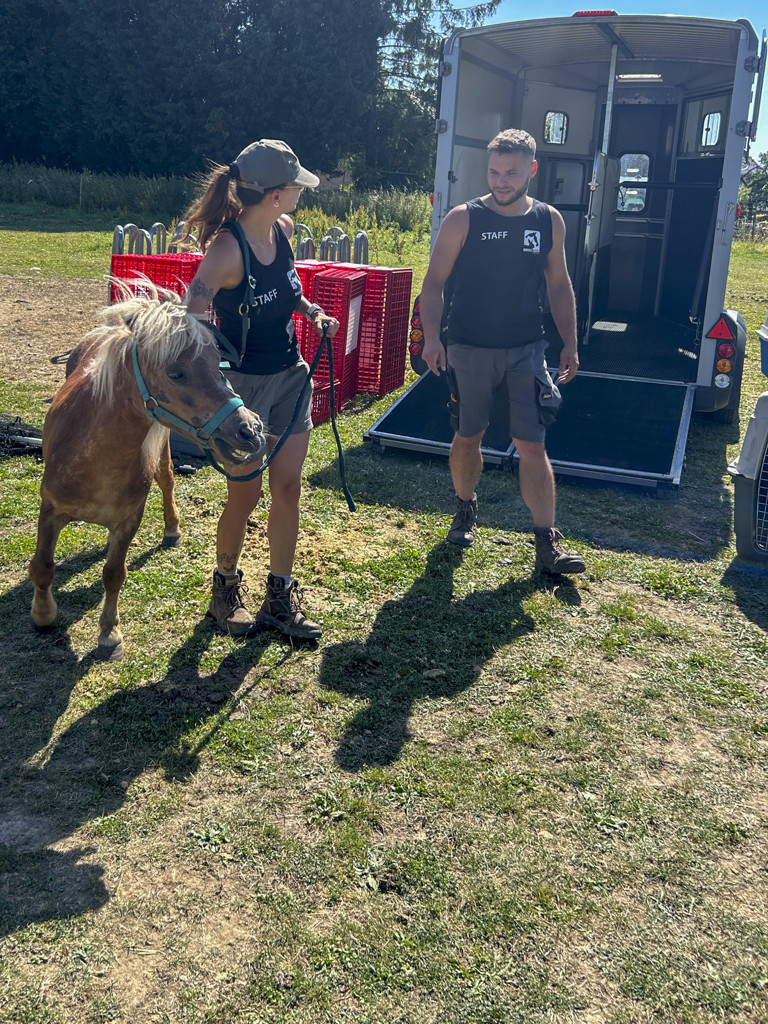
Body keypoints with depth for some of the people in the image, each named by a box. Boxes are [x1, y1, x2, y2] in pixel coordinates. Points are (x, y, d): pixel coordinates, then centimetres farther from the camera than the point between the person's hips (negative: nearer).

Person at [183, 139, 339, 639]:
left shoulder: (284, 230, 0)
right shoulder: (226, 248, -23)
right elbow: (192, 318, -30)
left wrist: (311, 310, 3)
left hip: (290, 376, 7)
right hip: (243, 382, -6)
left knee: (288, 488, 8)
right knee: (245, 495, 3)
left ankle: (281, 596, 20)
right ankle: (226, 585, 29)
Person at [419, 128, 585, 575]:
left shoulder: (550, 221, 5)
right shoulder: (463, 219, -4)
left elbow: (559, 286, 13)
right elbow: (435, 282, -3)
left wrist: (570, 345, 11)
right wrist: (432, 337, -16)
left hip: (526, 349, 1)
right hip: (469, 349, -1)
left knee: (532, 445, -3)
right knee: (467, 438, 10)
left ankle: (548, 542, 1)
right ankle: (466, 509, 35)